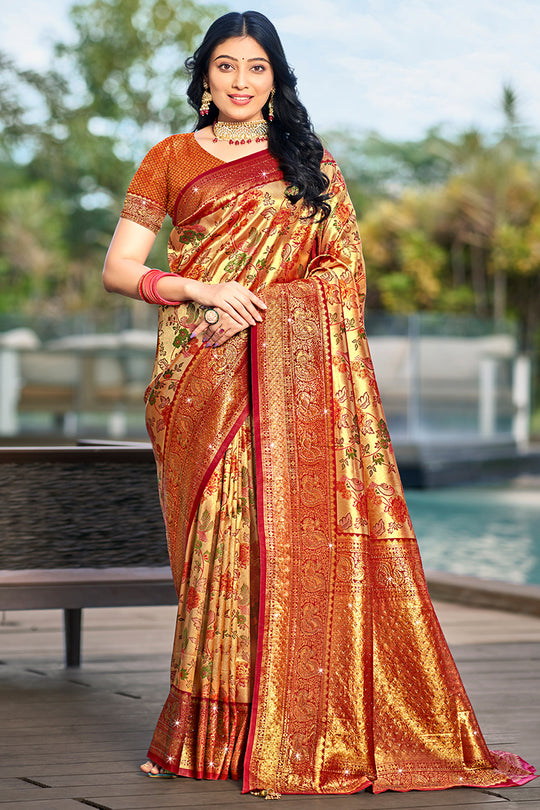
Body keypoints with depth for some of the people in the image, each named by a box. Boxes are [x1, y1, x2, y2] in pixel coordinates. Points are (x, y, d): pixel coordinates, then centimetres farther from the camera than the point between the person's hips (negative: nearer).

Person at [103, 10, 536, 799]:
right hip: (200, 379, 0)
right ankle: (206, 731, 3)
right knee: (217, 541, -5)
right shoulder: (171, 160, 11)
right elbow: (119, 268, 6)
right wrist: (202, 291, -9)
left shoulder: (310, 163, 13)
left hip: (290, 375, 0)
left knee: (301, 537, -7)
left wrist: (256, 309, -7)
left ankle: (301, 733, -1)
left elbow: (345, 267, 6)